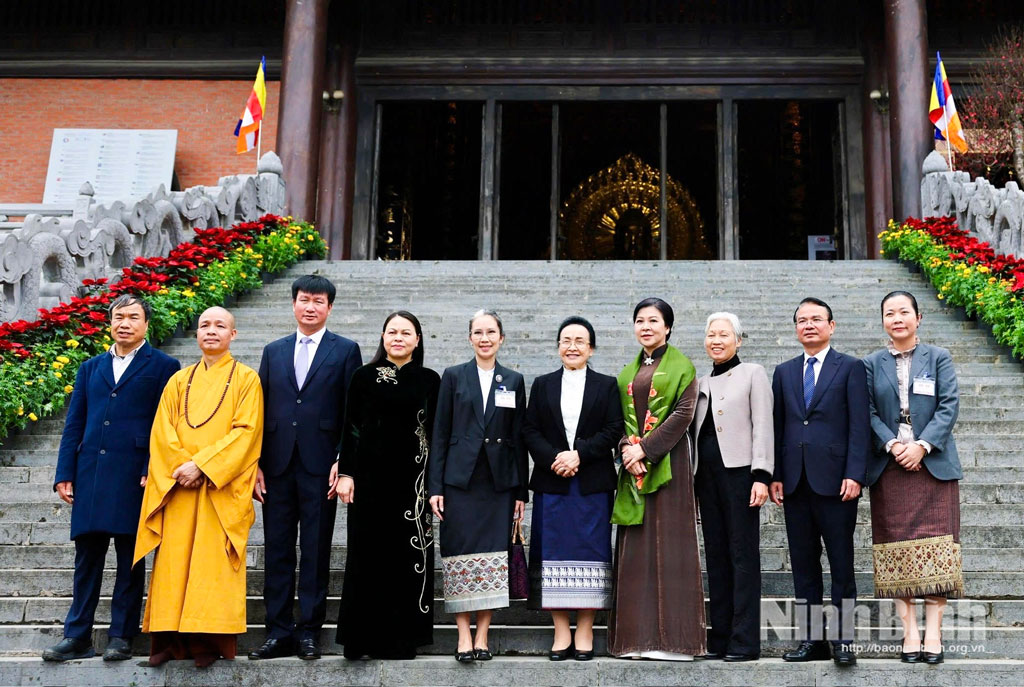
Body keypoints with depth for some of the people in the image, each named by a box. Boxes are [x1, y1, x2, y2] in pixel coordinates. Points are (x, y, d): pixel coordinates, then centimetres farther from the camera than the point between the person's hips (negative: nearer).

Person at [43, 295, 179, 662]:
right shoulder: (90, 368, 18)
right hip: (90, 476, 4)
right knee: (86, 556, 7)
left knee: (130, 558, 3)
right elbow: (74, 424, 15)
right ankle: (77, 636, 13)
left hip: (134, 477, -4)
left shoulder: (162, 367, 5)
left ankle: (121, 636, 10)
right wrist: (64, 474, 7)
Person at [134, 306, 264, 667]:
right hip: (178, 485, 3)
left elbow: (246, 431, -6)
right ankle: (170, 637, 2)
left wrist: (202, 465, -14)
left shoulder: (246, 379, 5)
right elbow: (162, 431, 8)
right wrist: (181, 466, -10)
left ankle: (208, 639, -4)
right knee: (173, 560, -1)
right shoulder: (179, 380, 17)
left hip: (221, 486, -3)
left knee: (212, 561, -7)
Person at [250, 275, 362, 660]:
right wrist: (256, 464, 3)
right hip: (278, 466, 3)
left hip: (320, 466, -3)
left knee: (315, 552, 2)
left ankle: (309, 631, 10)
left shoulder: (346, 351, 5)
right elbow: (261, 410, 11)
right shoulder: (274, 352, 15)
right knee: (277, 551, 5)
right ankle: (279, 632, 12)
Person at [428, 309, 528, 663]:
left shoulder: (514, 381, 10)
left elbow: (519, 438, 9)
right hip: (460, 480, -1)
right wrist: (435, 486, -3)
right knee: (461, 556, -4)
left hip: (499, 481, 1)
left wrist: (521, 491, 5)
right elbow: (439, 434, 4)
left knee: (494, 558, 0)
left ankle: (482, 635, 7)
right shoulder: (453, 376, 6)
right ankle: (464, 636, 1)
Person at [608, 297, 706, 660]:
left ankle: (672, 636, -1)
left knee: (669, 543, -5)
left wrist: (645, 448, -15)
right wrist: (626, 449, -9)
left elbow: (683, 413, -9)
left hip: (668, 463, -5)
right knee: (634, 547, 4)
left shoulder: (681, 366, 2)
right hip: (632, 465, 5)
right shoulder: (628, 372, 17)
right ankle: (636, 635, 9)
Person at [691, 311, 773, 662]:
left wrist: (761, 476, -14)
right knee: (715, 555, 6)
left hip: (739, 470, -5)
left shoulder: (752, 373, 5)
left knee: (743, 554, -6)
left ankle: (745, 641, -4)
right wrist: (691, 481, 13)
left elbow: (763, 426, -4)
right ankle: (719, 638, 10)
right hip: (707, 473, 6)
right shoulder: (701, 383, 20)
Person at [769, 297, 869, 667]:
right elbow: (777, 427, 12)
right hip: (795, 480, 4)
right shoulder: (784, 372, 15)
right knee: (803, 563, 6)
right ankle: (811, 639, 12)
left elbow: (859, 425, -4)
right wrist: (774, 476, 4)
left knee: (841, 563, 0)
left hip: (834, 480, -4)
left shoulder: (851, 368, 3)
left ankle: (844, 640, 6)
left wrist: (854, 475, -12)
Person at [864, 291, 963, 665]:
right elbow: (868, 412, 2)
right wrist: (892, 445, -14)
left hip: (933, 463, -1)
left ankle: (933, 633, -2)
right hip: (889, 466, 1)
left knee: (935, 544, -4)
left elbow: (949, 406, -2)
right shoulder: (871, 364, 9)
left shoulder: (938, 358, 7)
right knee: (897, 548, -1)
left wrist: (922, 445, -14)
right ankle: (910, 633, 2)